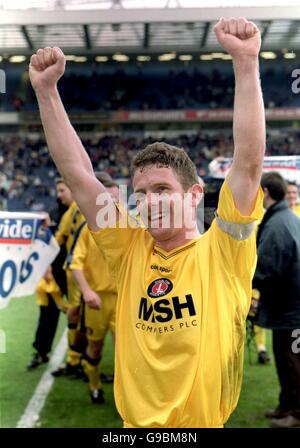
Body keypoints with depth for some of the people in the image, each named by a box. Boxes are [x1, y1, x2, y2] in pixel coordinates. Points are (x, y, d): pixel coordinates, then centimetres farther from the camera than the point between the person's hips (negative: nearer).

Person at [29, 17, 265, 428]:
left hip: (207, 421, -3)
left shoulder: (222, 252, -9)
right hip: (135, 422, 3)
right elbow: (77, 174, -3)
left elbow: (250, 161, -19)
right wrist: (46, 89, -7)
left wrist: (246, 62, -24)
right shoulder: (131, 251, -1)